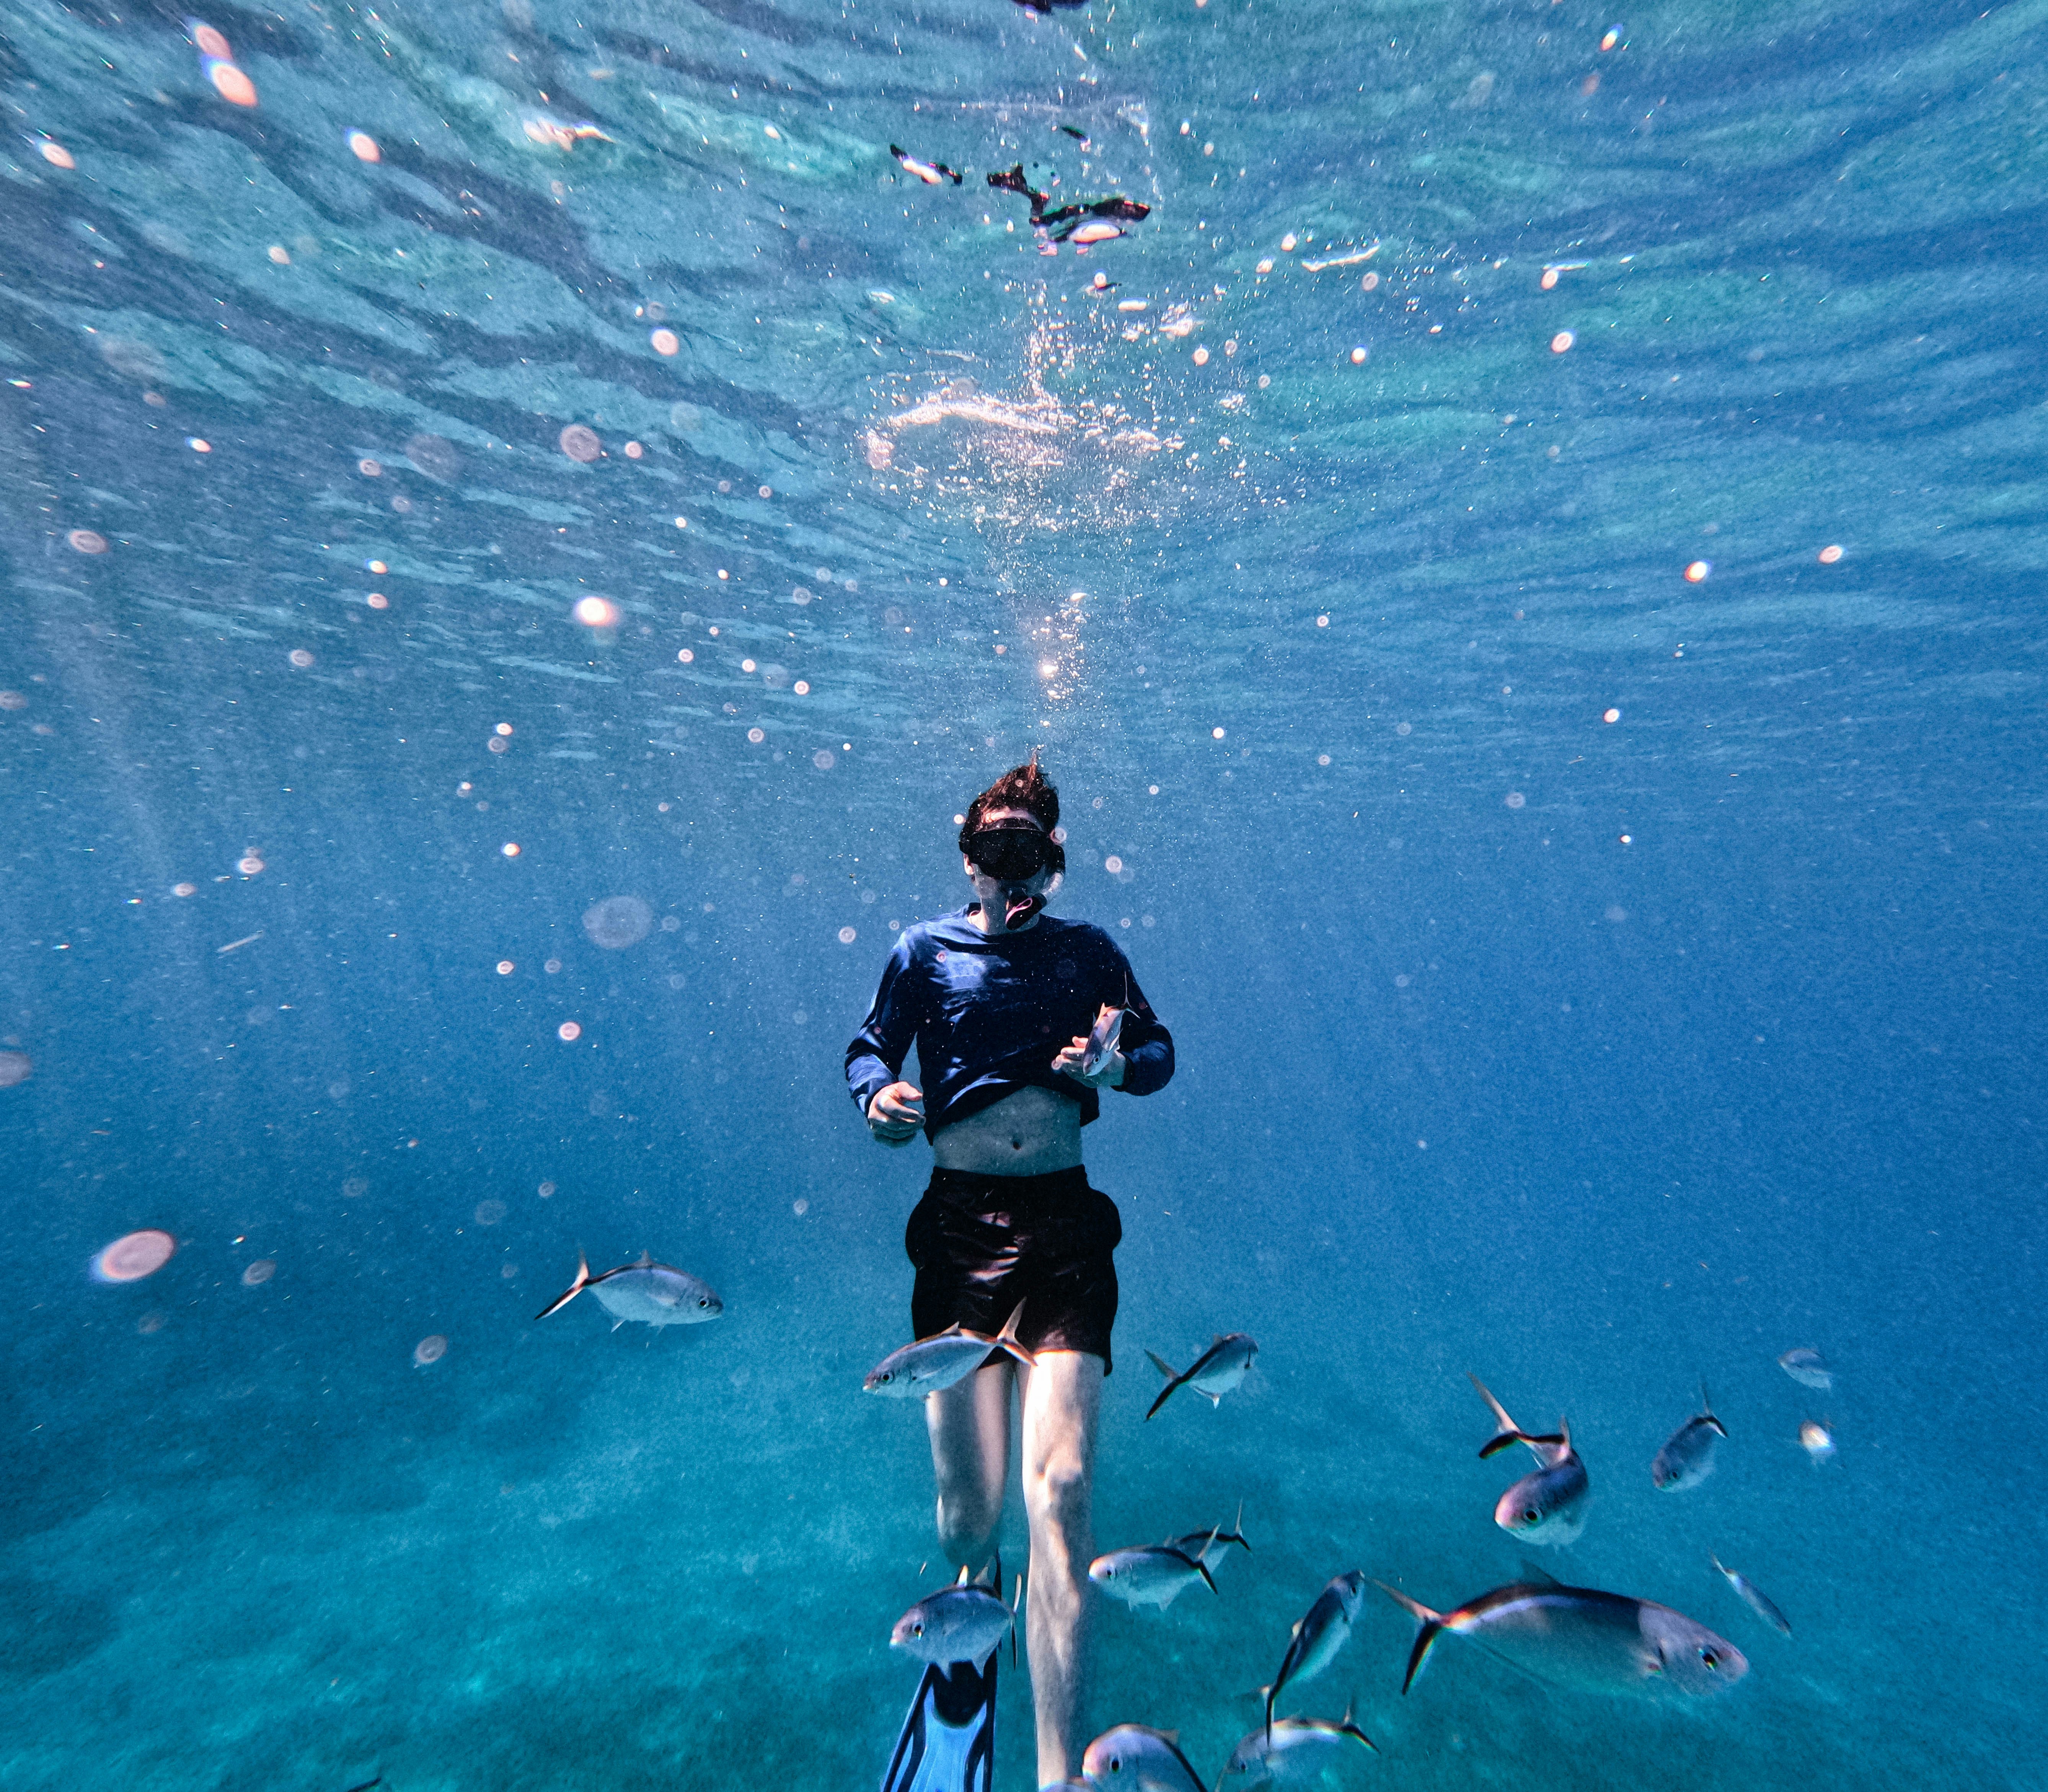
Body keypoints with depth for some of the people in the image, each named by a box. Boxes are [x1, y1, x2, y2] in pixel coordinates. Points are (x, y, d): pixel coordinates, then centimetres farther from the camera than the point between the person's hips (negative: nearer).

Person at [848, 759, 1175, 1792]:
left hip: (1066, 1222, 1)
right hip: (960, 1219, 0)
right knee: (968, 1506, 8)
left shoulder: (1090, 952, 9)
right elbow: (868, 1049, 9)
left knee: (1060, 1493, -7)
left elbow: (1159, 1053, 11)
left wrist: (1117, 1067, -11)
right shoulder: (926, 951, 7)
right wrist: (879, 1097, -14)